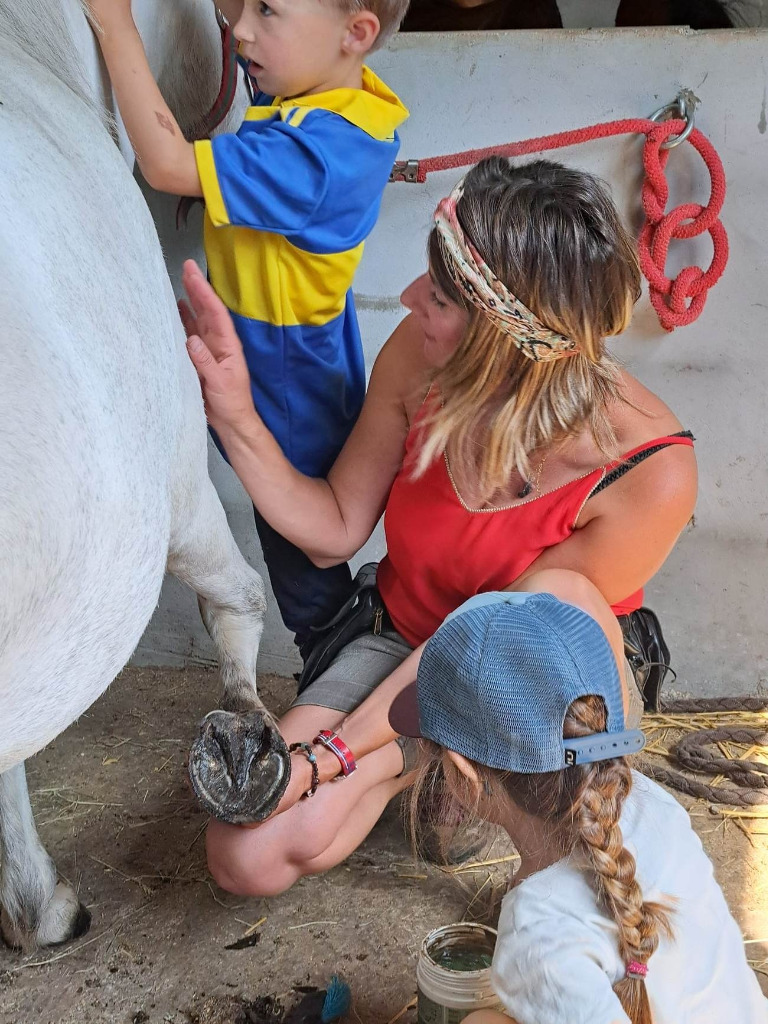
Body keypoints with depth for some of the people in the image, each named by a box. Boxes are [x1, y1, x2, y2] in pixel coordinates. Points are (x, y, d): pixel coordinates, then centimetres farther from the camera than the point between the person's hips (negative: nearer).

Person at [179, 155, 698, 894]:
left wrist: (328, 752, -23)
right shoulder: (421, 357, -22)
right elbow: (335, 531, -9)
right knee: (245, 858, -11)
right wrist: (235, 416, -24)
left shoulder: (650, 477, -32)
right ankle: (423, 758, 12)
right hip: (405, 641, 3)